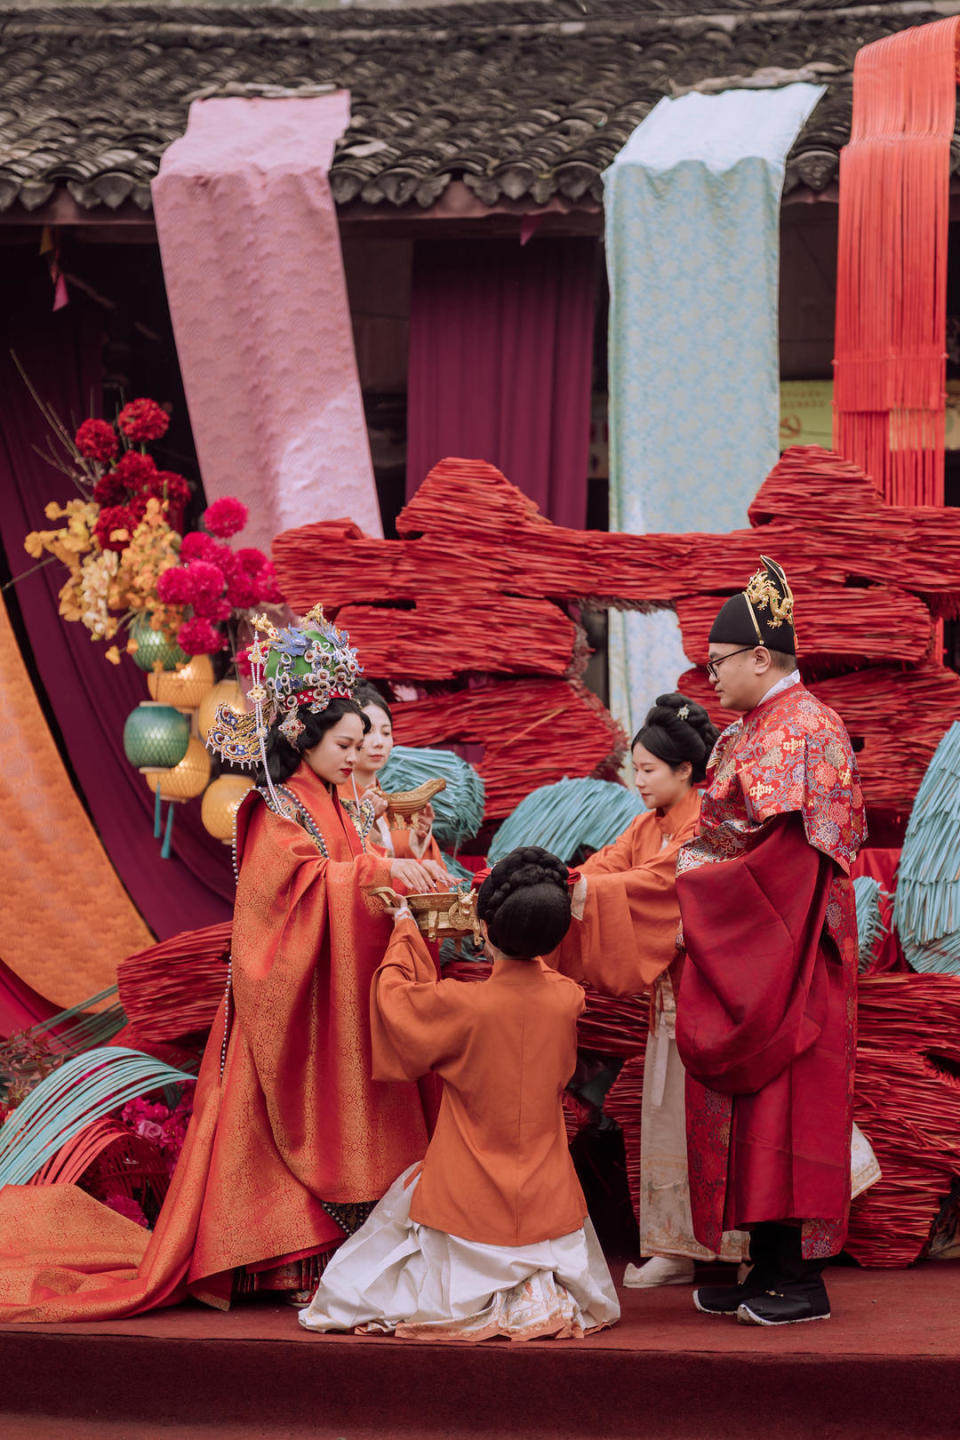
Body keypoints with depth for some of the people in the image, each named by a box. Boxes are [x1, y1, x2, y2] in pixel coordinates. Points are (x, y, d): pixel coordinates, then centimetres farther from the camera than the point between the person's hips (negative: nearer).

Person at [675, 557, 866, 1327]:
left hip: (788, 946, -9)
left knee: (784, 1099, -7)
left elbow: (791, 854, -18)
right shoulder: (747, 735, 15)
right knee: (747, 1102, 8)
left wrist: (698, 873, -12)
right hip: (740, 944, 9)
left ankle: (801, 1280, -2)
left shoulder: (805, 731, -13)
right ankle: (769, 1270, 13)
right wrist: (690, 858, 3)